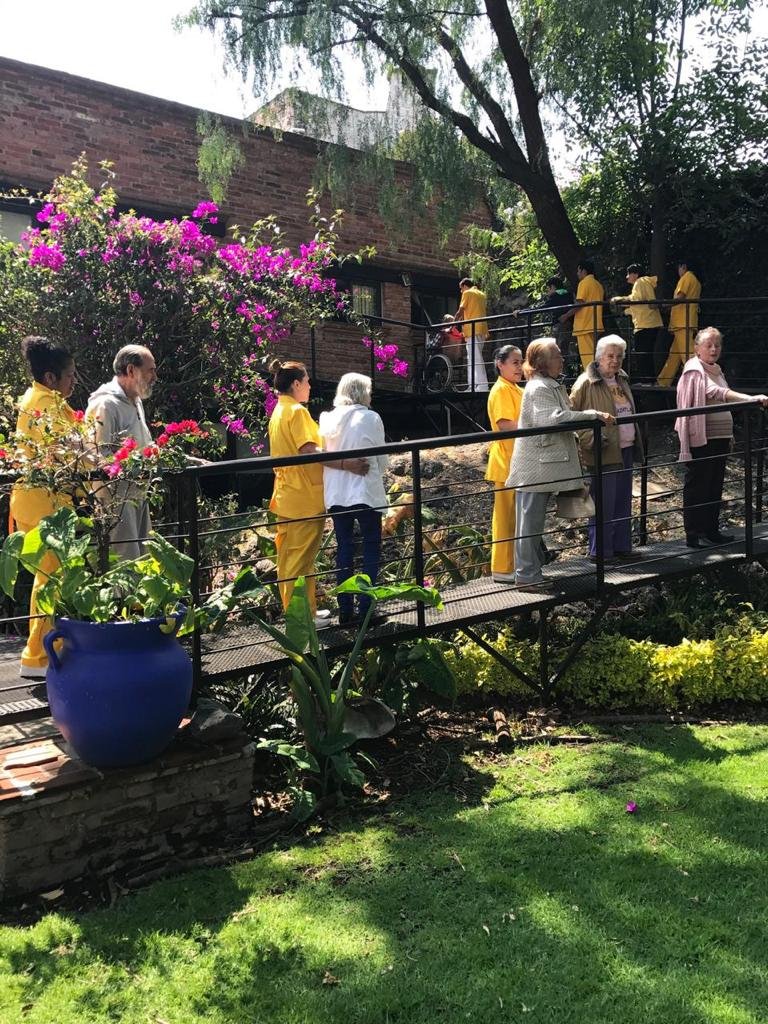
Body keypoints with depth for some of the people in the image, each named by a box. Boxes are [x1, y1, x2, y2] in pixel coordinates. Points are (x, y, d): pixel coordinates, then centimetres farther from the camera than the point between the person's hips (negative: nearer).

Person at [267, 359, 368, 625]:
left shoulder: (278, 412, 14)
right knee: (301, 559, -2)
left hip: (286, 496, 9)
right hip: (304, 497, -9)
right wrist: (346, 464, -32)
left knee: (291, 557, 14)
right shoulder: (297, 411, -15)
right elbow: (309, 450, -27)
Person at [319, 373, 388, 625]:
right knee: (371, 548, 6)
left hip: (336, 494, 4)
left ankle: (345, 611, 14)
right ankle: (365, 609, 2)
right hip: (365, 493, -4)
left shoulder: (327, 419, 3)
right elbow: (382, 460, -1)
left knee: (344, 549, 11)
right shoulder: (371, 418, -7)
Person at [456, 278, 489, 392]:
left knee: (476, 359, -12)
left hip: (473, 330, -8)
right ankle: (473, 387, 12)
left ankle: (483, 387, -19)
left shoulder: (467, 293, 0)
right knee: (472, 359, 12)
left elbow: (460, 312, -2)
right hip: (482, 329, 8)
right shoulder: (482, 294, 22)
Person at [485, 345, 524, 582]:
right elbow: (506, 425, -21)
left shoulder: (518, 390, 17)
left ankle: (514, 564, 22)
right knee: (506, 516, -3)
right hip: (506, 463, -9)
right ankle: (502, 569, 4)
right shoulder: (501, 390, -12)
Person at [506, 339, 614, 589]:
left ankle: (533, 571, 25)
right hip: (533, 468, -10)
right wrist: (594, 415, -27)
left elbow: (561, 418, 22)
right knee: (530, 521, -3)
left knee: (535, 521, 16)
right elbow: (555, 418, -29)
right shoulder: (537, 388, -16)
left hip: (545, 467, 10)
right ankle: (526, 575, 3)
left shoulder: (553, 386, 17)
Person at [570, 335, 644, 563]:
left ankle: (622, 547, 23)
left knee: (623, 503, 14)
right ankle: (600, 552, 5)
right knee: (604, 505, -4)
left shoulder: (622, 380, 15)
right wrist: (591, 439, -22)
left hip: (626, 450, 8)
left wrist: (636, 440, 21)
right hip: (604, 453, -8)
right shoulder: (586, 383, -11)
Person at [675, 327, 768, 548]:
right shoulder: (694, 371, -11)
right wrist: (750, 398, -37)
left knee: (715, 486, 12)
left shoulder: (716, 371, 17)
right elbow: (717, 392, -27)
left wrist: (729, 437, 21)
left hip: (720, 438, 9)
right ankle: (693, 535, 1)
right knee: (697, 486, -4)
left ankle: (711, 530, 21)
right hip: (701, 439, -9)